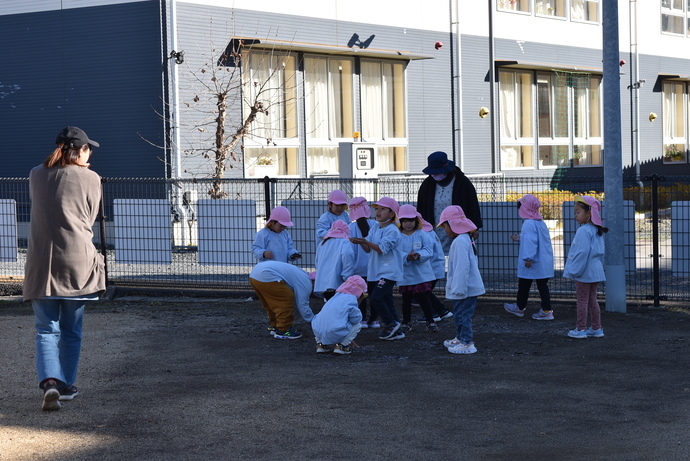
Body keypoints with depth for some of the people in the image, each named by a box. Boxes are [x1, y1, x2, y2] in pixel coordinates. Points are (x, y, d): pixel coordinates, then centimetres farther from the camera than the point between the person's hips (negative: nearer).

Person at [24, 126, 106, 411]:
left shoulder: (36, 176, 6)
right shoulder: (90, 179, -3)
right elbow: (90, 219, 5)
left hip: (41, 265, 1)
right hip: (77, 263, -1)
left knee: (46, 329, 4)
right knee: (71, 331, 13)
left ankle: (50, 382, -16)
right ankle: (66, 385, 20)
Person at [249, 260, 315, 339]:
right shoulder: (305, 282, -2)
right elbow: (303, 305, -2)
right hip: (266, 277, -11)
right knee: (287, 299, -5)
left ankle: (274, 326, 33)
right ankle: (282, 330, 1)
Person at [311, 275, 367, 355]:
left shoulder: (335, 297, 24)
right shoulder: (351, 300, -3)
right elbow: (356, 318, -4)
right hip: (334, 335, -7)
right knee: (358, 324, 12)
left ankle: (321, 344, 21)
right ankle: (342, 346, 3)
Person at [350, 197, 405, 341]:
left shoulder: (392, 230, -12)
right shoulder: (375, 229, 13)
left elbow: (382, 248, -20)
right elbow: (368, 249, 7)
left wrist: (365, 241, -26)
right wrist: (361, 242, -13)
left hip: (389, 272, -8)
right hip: (376, 272, 8)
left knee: (376, 297, -18)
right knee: (387, 301, 10)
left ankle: (391, 324, -5)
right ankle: (396, 331, 17)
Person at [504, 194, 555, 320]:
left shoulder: (528, 224, -18)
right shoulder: (541, 223, 11)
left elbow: (530, 242, -27)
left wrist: (528, 258, -28)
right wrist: (520, 238, 34)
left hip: (530, 264, -8)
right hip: (544, 262, 8)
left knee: (524, 285, 9)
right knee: (542, 285, 10)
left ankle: (520, 307, 24)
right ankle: (546, 310, 7)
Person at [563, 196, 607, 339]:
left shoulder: (583, 231, -19)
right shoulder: (597, 231, 10)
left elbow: (582, 253, -23)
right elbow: (600, 252, 16)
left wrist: (574, 271, -18)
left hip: (584, 273, -9)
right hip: (595, 271, 9)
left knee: (582, 300, 0)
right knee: (592, 299, 15)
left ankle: (580, 329, 5)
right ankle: (596, 328, 18)